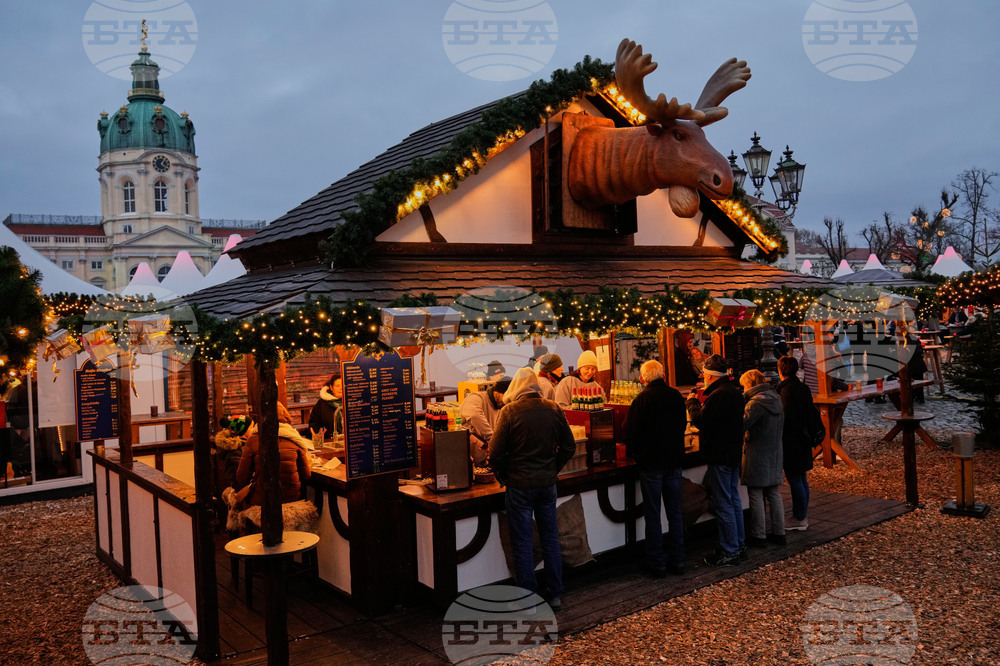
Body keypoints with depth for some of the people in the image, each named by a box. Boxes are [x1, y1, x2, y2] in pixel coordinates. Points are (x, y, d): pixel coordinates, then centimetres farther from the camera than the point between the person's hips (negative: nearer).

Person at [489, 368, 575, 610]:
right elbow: (569, 447, 5)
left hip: (519, 484, -4)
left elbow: (495, 453, -13)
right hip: (547, 483, 4)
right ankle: (555, 595, 23)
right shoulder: (553, 409, 0)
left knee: (522, 543, 6)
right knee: (550, 539, 15)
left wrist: (503, 477, 3)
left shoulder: (509, 411, -12)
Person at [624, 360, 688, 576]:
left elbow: (630, 433, -13)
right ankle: (677, 561, 19)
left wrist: (634, 453, 7)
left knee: (653, 516, 5)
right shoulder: (676, 396, 0)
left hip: (651, 463, -4)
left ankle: (657, 563, 10)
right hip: (674, 461, 5)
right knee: (675, 514, 13)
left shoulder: (642, 399, -15)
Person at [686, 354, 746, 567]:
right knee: (733, 499, 18)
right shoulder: (734, 392, 11)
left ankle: (729, 553, 1)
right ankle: (739, 545, 27)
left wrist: (692, 402, -5)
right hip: (733, 452, 10)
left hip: (719, 455, -10)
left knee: (723, 503, -4)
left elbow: (700, 420, -20)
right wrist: (703, 401, 14)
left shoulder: (718, 395, -21)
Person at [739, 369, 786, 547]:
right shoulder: (777, 400, 9)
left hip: (757, 457, -8)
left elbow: (742, 424, -23)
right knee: (774, 494, 13)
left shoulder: (756, 403, -17)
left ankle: (759, 535, 6)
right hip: (775, 454, 8)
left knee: (756, 495, 1)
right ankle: (779, 533, 18)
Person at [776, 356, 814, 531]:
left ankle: (799, 519, 5)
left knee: (795, 480, -2)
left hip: (791, 442, -9)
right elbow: (809, 413, 14)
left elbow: (787, 418, -21)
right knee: (801, 479, 16)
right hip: (802, 439, 9)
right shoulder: (803, 388, 9)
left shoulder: (787, 390, -19)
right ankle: (803, 516, 25)